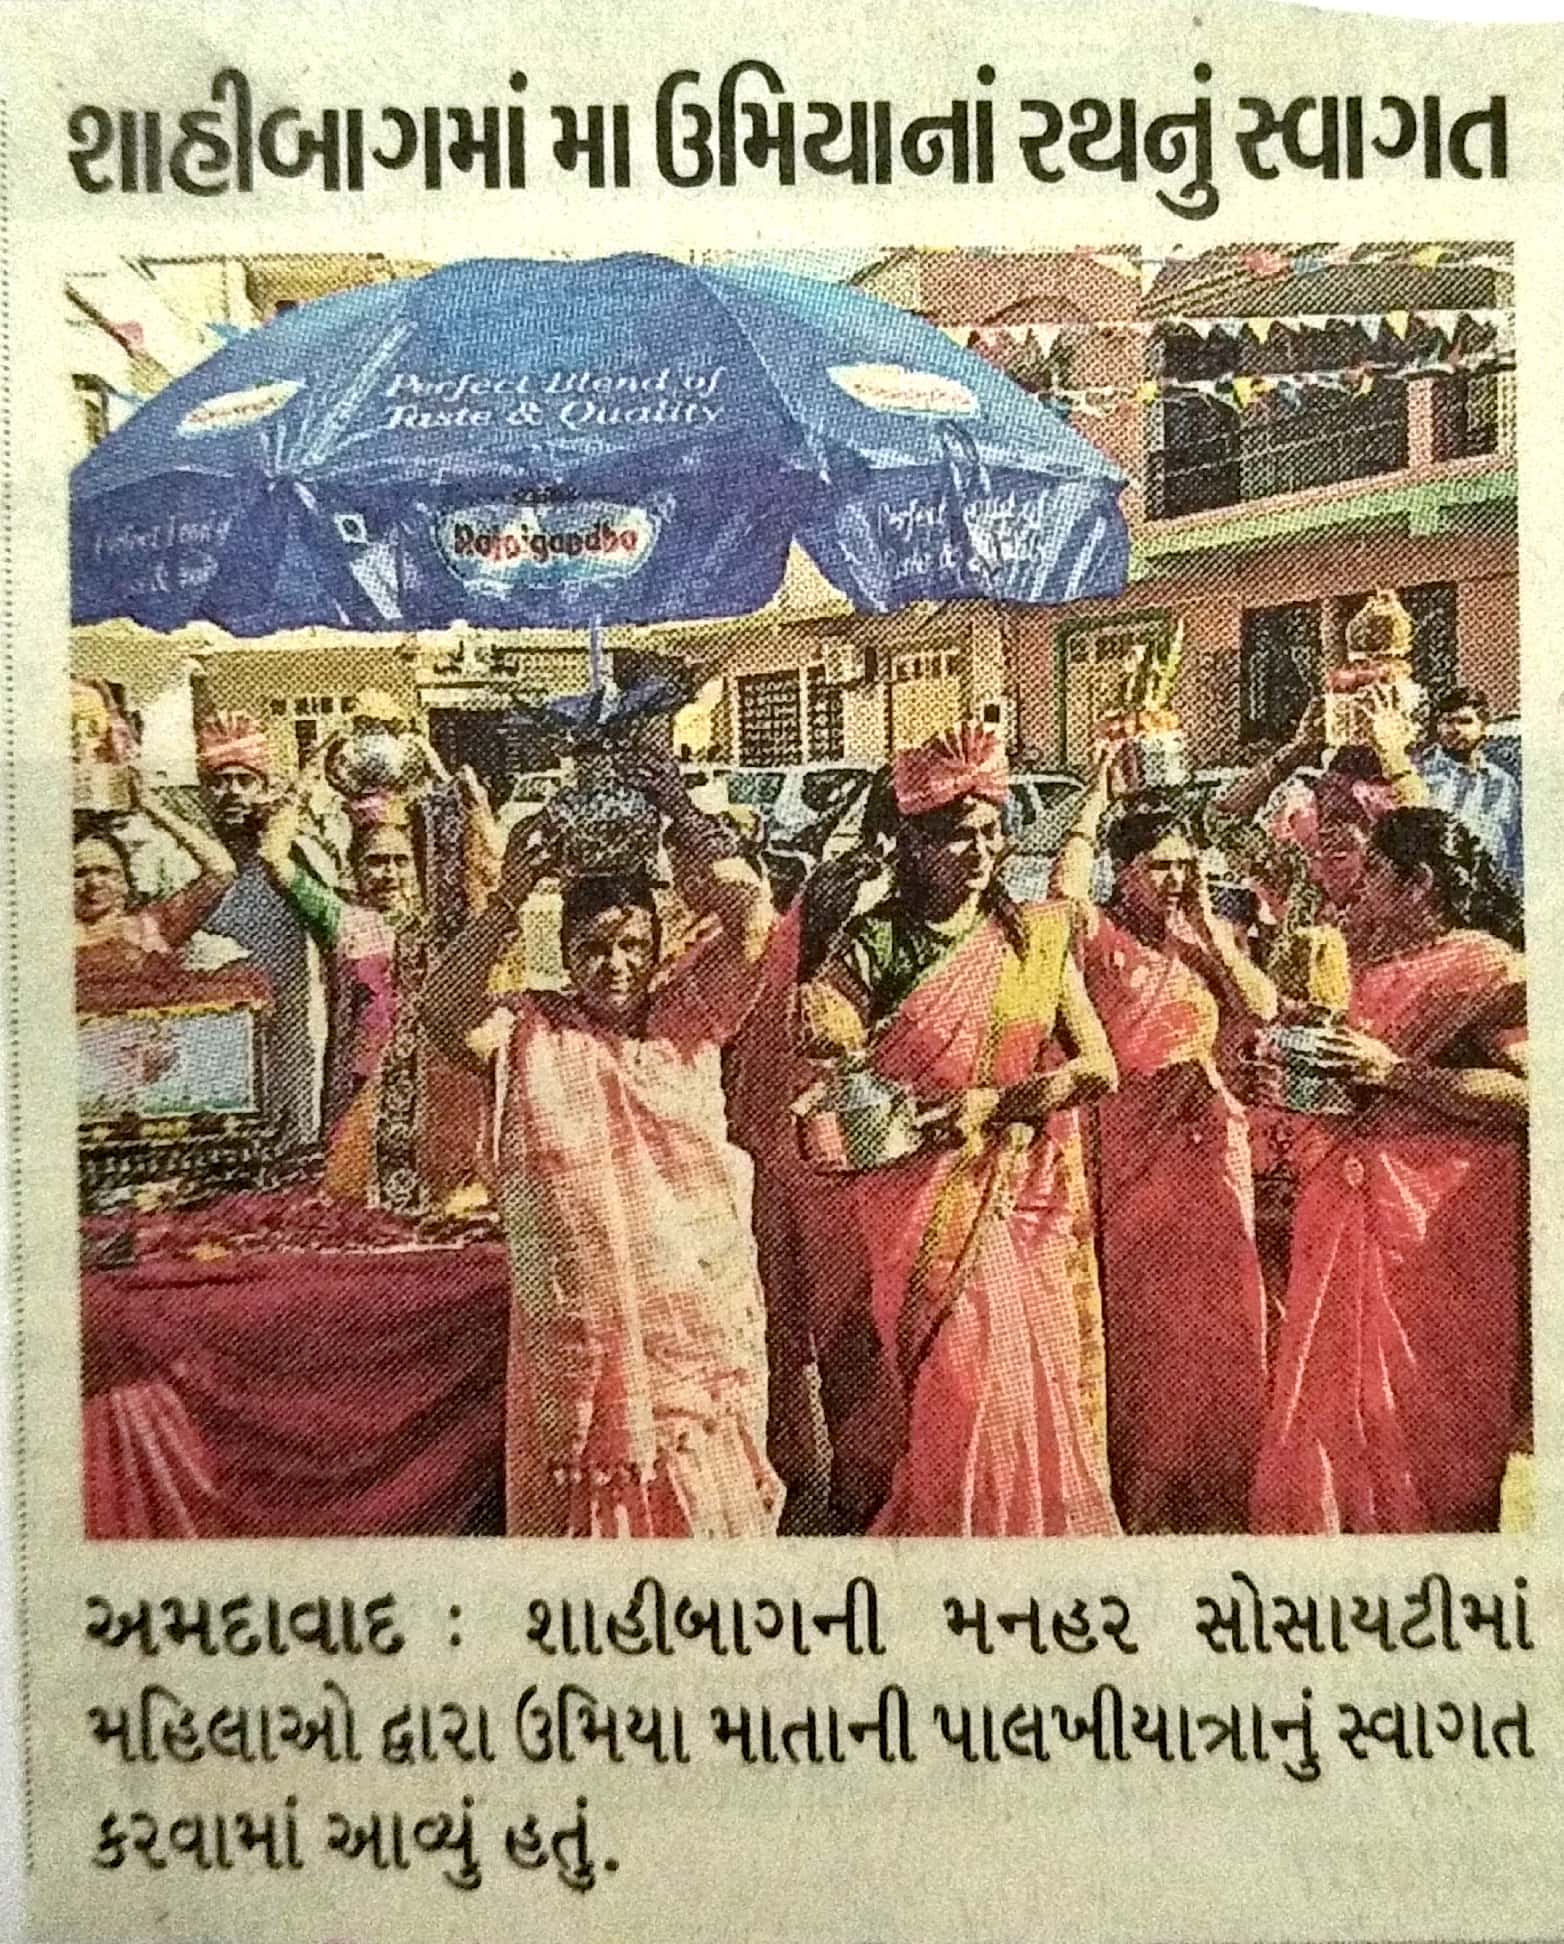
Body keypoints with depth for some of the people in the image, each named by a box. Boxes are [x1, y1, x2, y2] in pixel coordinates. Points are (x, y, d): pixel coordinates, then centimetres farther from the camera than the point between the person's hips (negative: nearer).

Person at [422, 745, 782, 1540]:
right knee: (583, 1495, 13)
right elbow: (444, 1012, -19)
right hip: (576, 1326, -1)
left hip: (698, 1314, 1)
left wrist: (680, 815, -12)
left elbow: (752, 915, -9)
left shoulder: (689, 1012, 2)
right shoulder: (530, 1030, 0)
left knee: (705, 1489, 14)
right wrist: (509, 896, -23)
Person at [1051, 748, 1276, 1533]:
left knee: (1215, 1301, 6)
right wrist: (1098, 791, -16)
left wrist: (1207, 923, -5)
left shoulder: (1212, 938, 11)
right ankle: (1145, 1489, 15)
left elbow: (1263, 1009, -4)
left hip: (1210, 1141, 4)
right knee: (1141, 1305, 1)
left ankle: (1217, 1481, 20)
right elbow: (1063, 888, -23)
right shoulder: (1104, 938, -2)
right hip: (1135, 1141, -4)